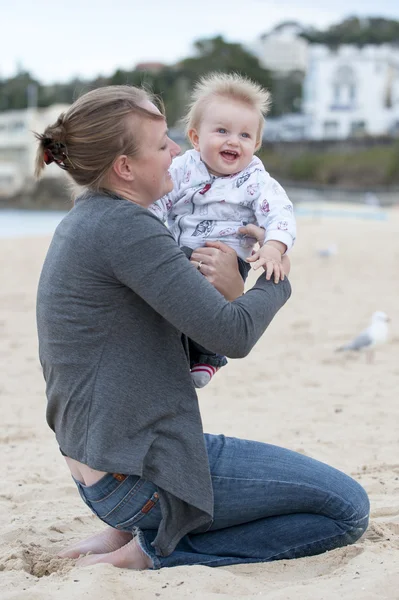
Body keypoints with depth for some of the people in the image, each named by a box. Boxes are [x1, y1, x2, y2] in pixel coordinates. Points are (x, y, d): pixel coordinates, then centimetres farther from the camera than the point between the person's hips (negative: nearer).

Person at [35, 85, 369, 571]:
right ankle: (157, 551, -5)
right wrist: (276, 279, 0)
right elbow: (234, 335, -20)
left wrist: (227, 293, -6)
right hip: (145, 472, -10)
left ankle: (131, 531, 13)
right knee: (348, 509, -3)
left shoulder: (85, 220, 11)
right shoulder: (123, 225, -19)